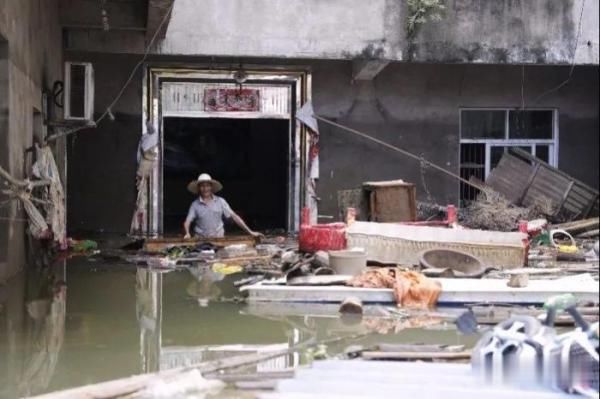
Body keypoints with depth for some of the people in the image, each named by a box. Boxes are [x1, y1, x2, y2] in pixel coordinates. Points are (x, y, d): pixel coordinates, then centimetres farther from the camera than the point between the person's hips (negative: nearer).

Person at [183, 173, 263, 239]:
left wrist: (250, 232, 0)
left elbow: (234, 216, 5)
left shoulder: (220, 201, 6)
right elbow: (187, 221, 0)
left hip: (219, 239, 1)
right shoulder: (195, 204, 4)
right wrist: (187, 233, -23)